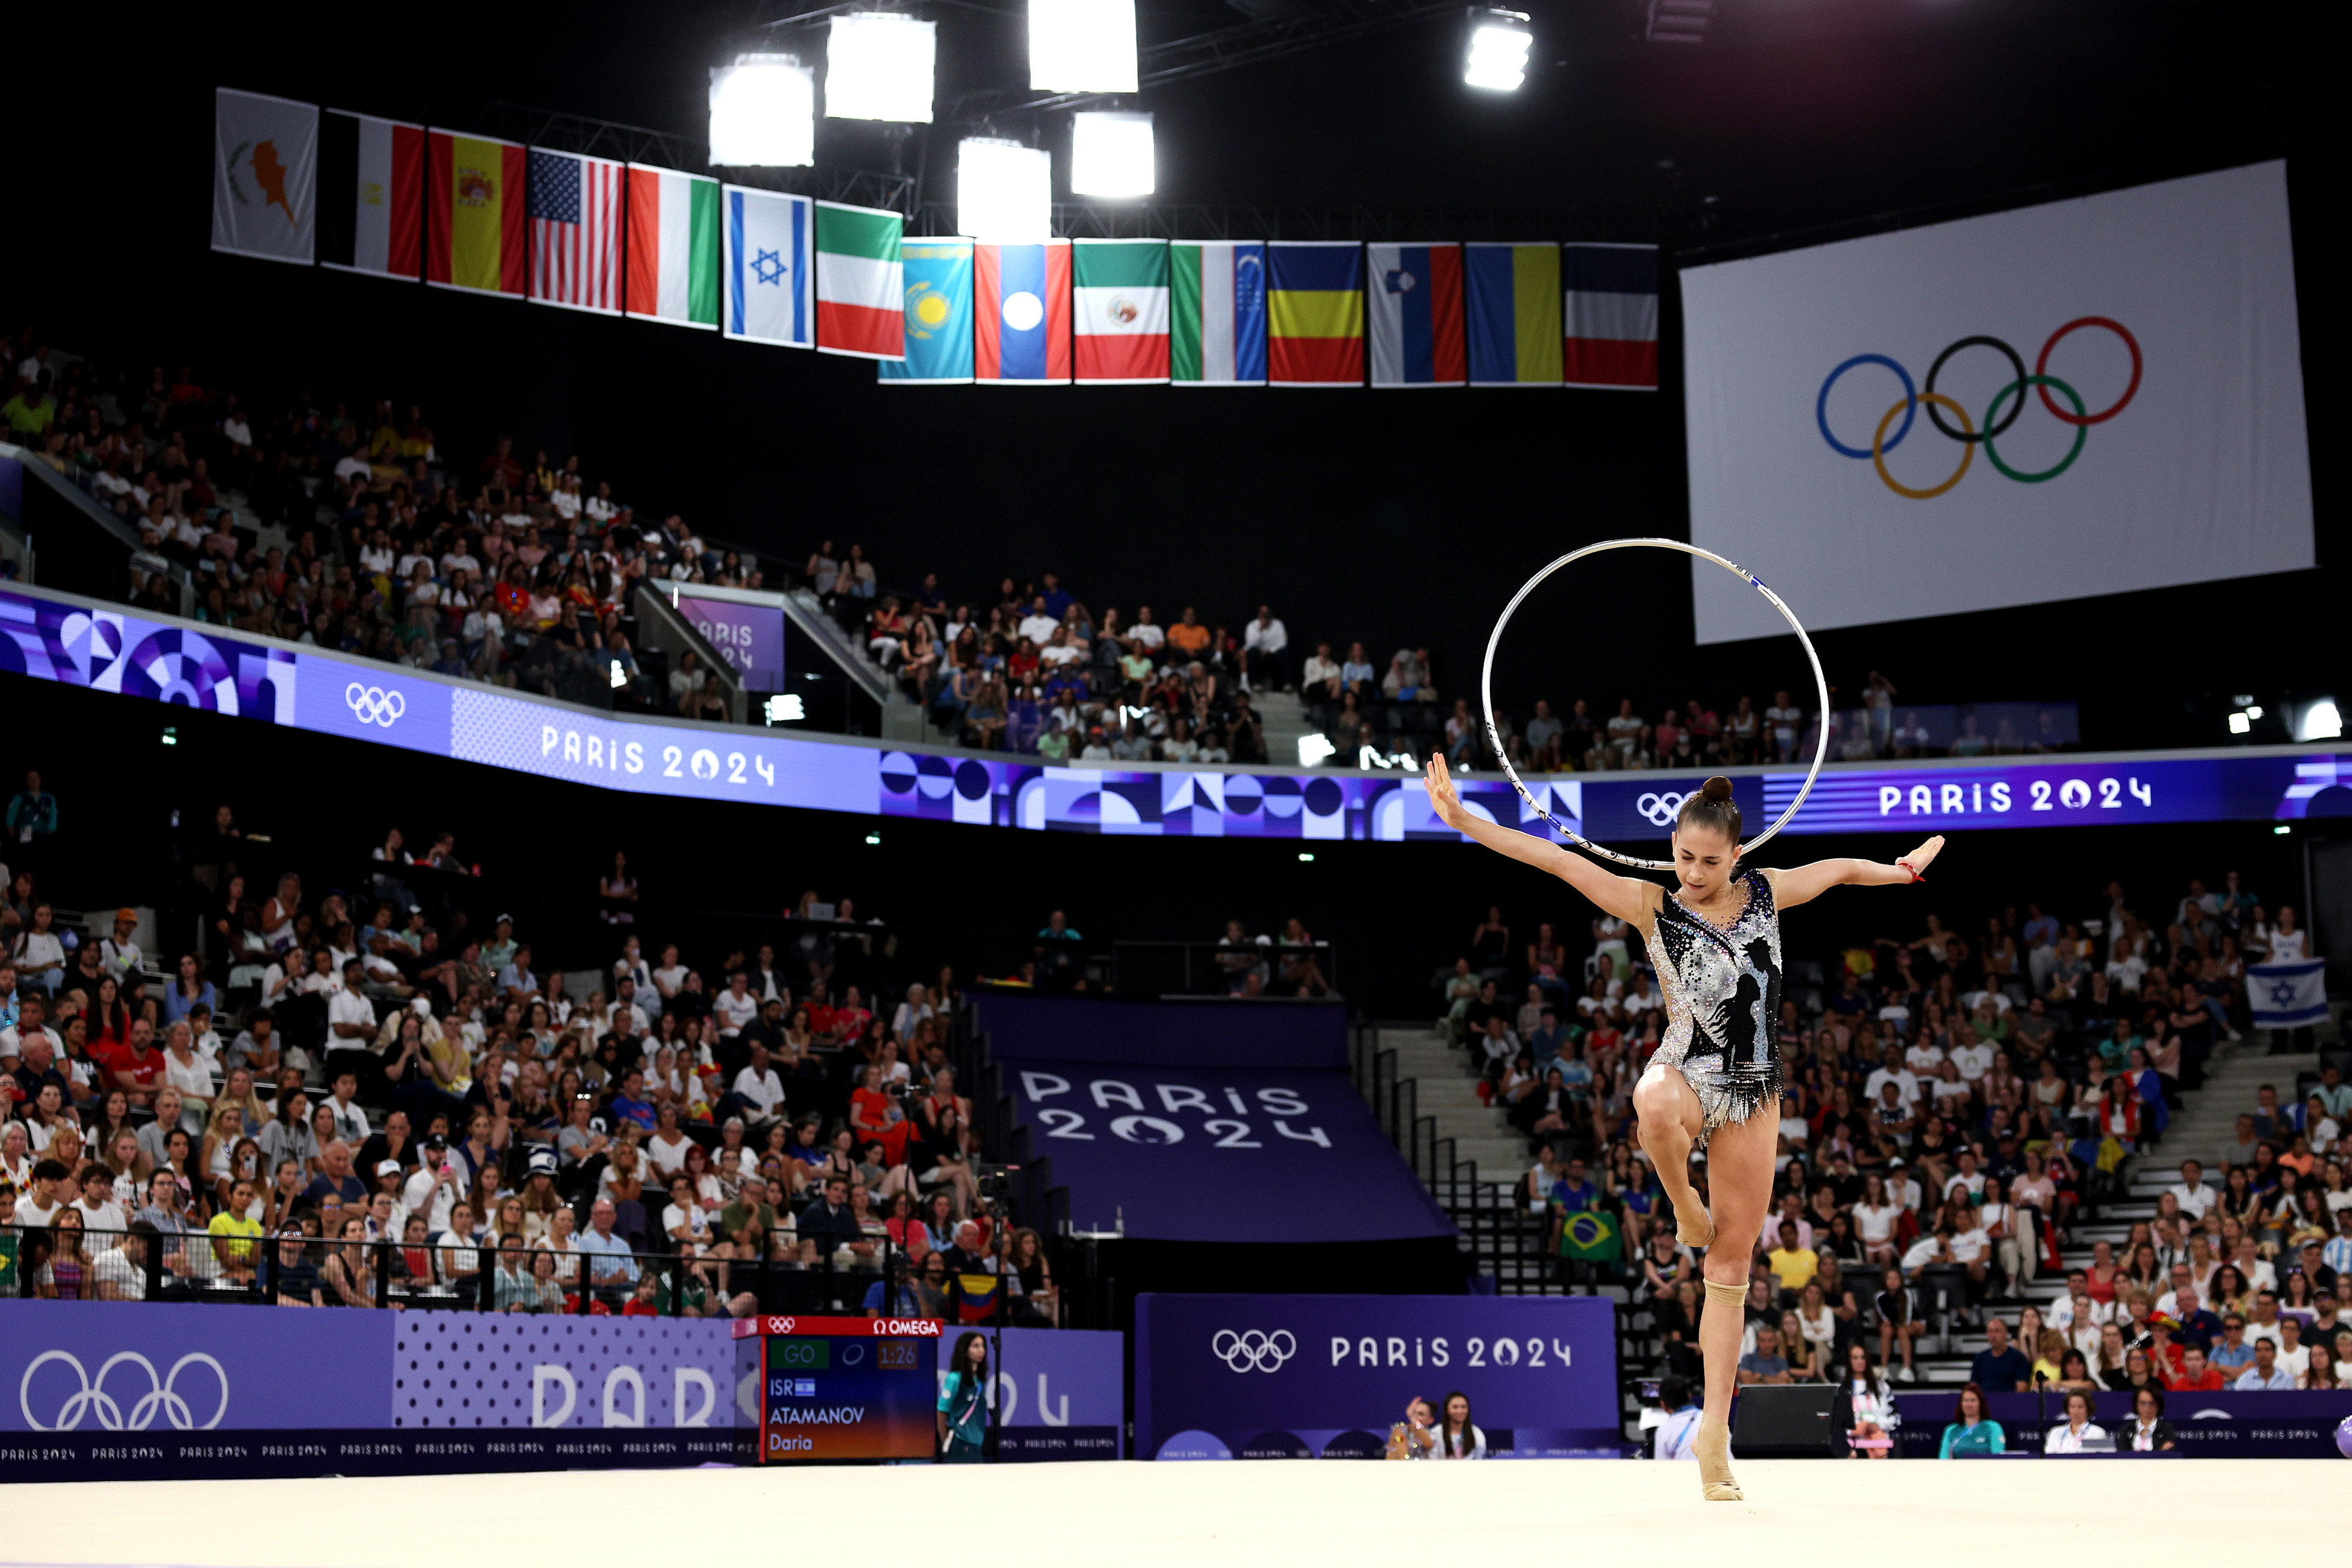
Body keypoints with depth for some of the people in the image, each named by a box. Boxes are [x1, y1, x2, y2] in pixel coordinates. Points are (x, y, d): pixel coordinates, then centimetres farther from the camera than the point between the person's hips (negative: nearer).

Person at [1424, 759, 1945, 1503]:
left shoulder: (1766, 892, 7)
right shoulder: (1652, 905, -1)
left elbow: (1837, 869, 27)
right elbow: (1556, 861, -7)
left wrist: (1904, 868, 42)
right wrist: (1462, 818, -14)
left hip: (1752, 1092, 3)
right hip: (1685, 1073, -3)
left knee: (1732, 1264, 2)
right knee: (1655, 1106, -43)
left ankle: (1714, 1428, 7)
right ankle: (1686, 1212, -12)